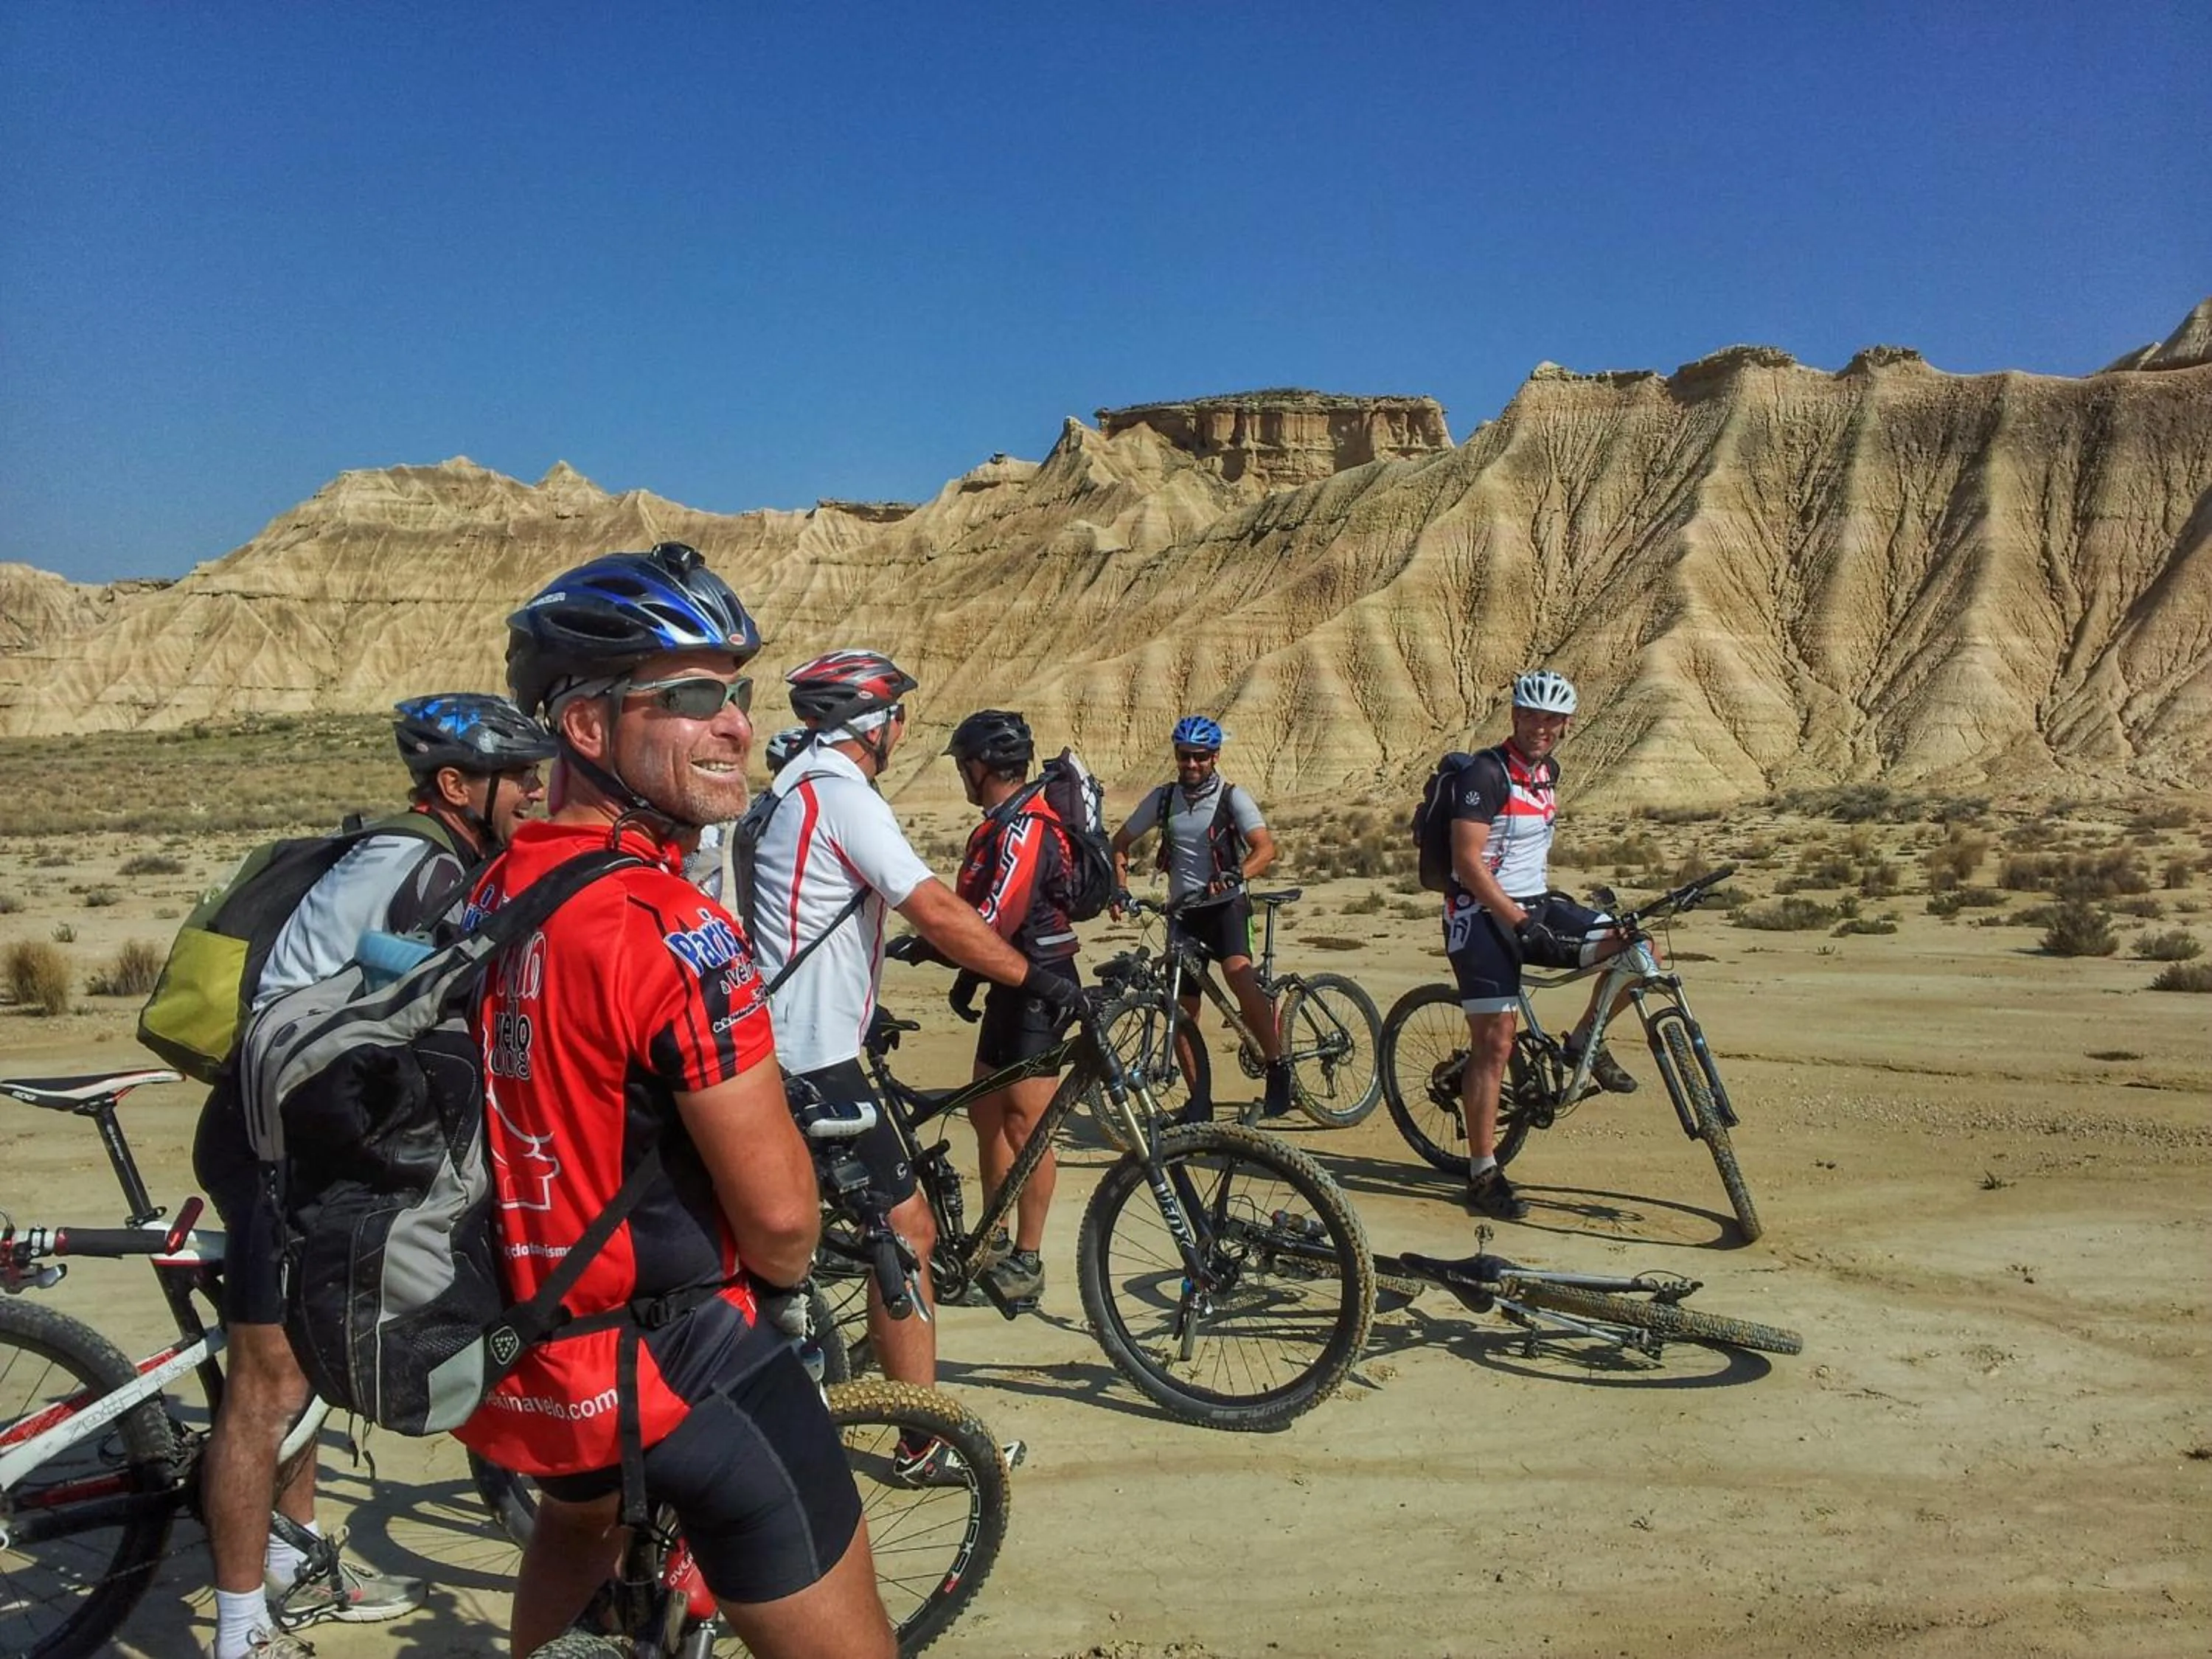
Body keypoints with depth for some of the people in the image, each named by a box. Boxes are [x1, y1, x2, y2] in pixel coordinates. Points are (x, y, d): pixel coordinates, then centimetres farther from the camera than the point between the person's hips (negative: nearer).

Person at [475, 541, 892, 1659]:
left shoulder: (490, 897, 1)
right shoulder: (668, 927, -25)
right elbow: (776, 1208, -22)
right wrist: (786, 1279, 0)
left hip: (515, 1347, 9)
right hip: (676, 1365, -8)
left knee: (581, 1522, 38)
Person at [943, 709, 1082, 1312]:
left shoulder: (1023, 828, -19)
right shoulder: (1006, 823, 14)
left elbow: (993, 919, -26)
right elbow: (980, 907, 11)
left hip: (1038, 985, -10)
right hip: (1014, 982, 10)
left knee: (1025, 1125, -4)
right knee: (986, 1112, 15)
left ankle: (1027, 1263, 6)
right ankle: (996, 1244, 27)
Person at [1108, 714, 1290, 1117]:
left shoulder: (1232, 797, -7)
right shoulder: (1163, 798, 3)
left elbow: (1265, 848, -19)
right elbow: (1120, 843, 11)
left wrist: (1234, 876, -36)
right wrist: (1120, 887, -4)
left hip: (1226, 905, -4)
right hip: (1183, 910, 4)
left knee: (1238, 973, -32)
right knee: (1182, 1010, 5)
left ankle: (1278, 1065, -22)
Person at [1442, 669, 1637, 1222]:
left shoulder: (1548, 772, 10)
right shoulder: (1486, 773, -15)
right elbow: (1467, 863, -21)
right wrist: (1520, 921, -23)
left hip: (1534, 905, 7)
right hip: (1484, 914, -7)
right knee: (1495, 1043, -9)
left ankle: (1584, 1042, 13)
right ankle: (1483, 1175, 1)